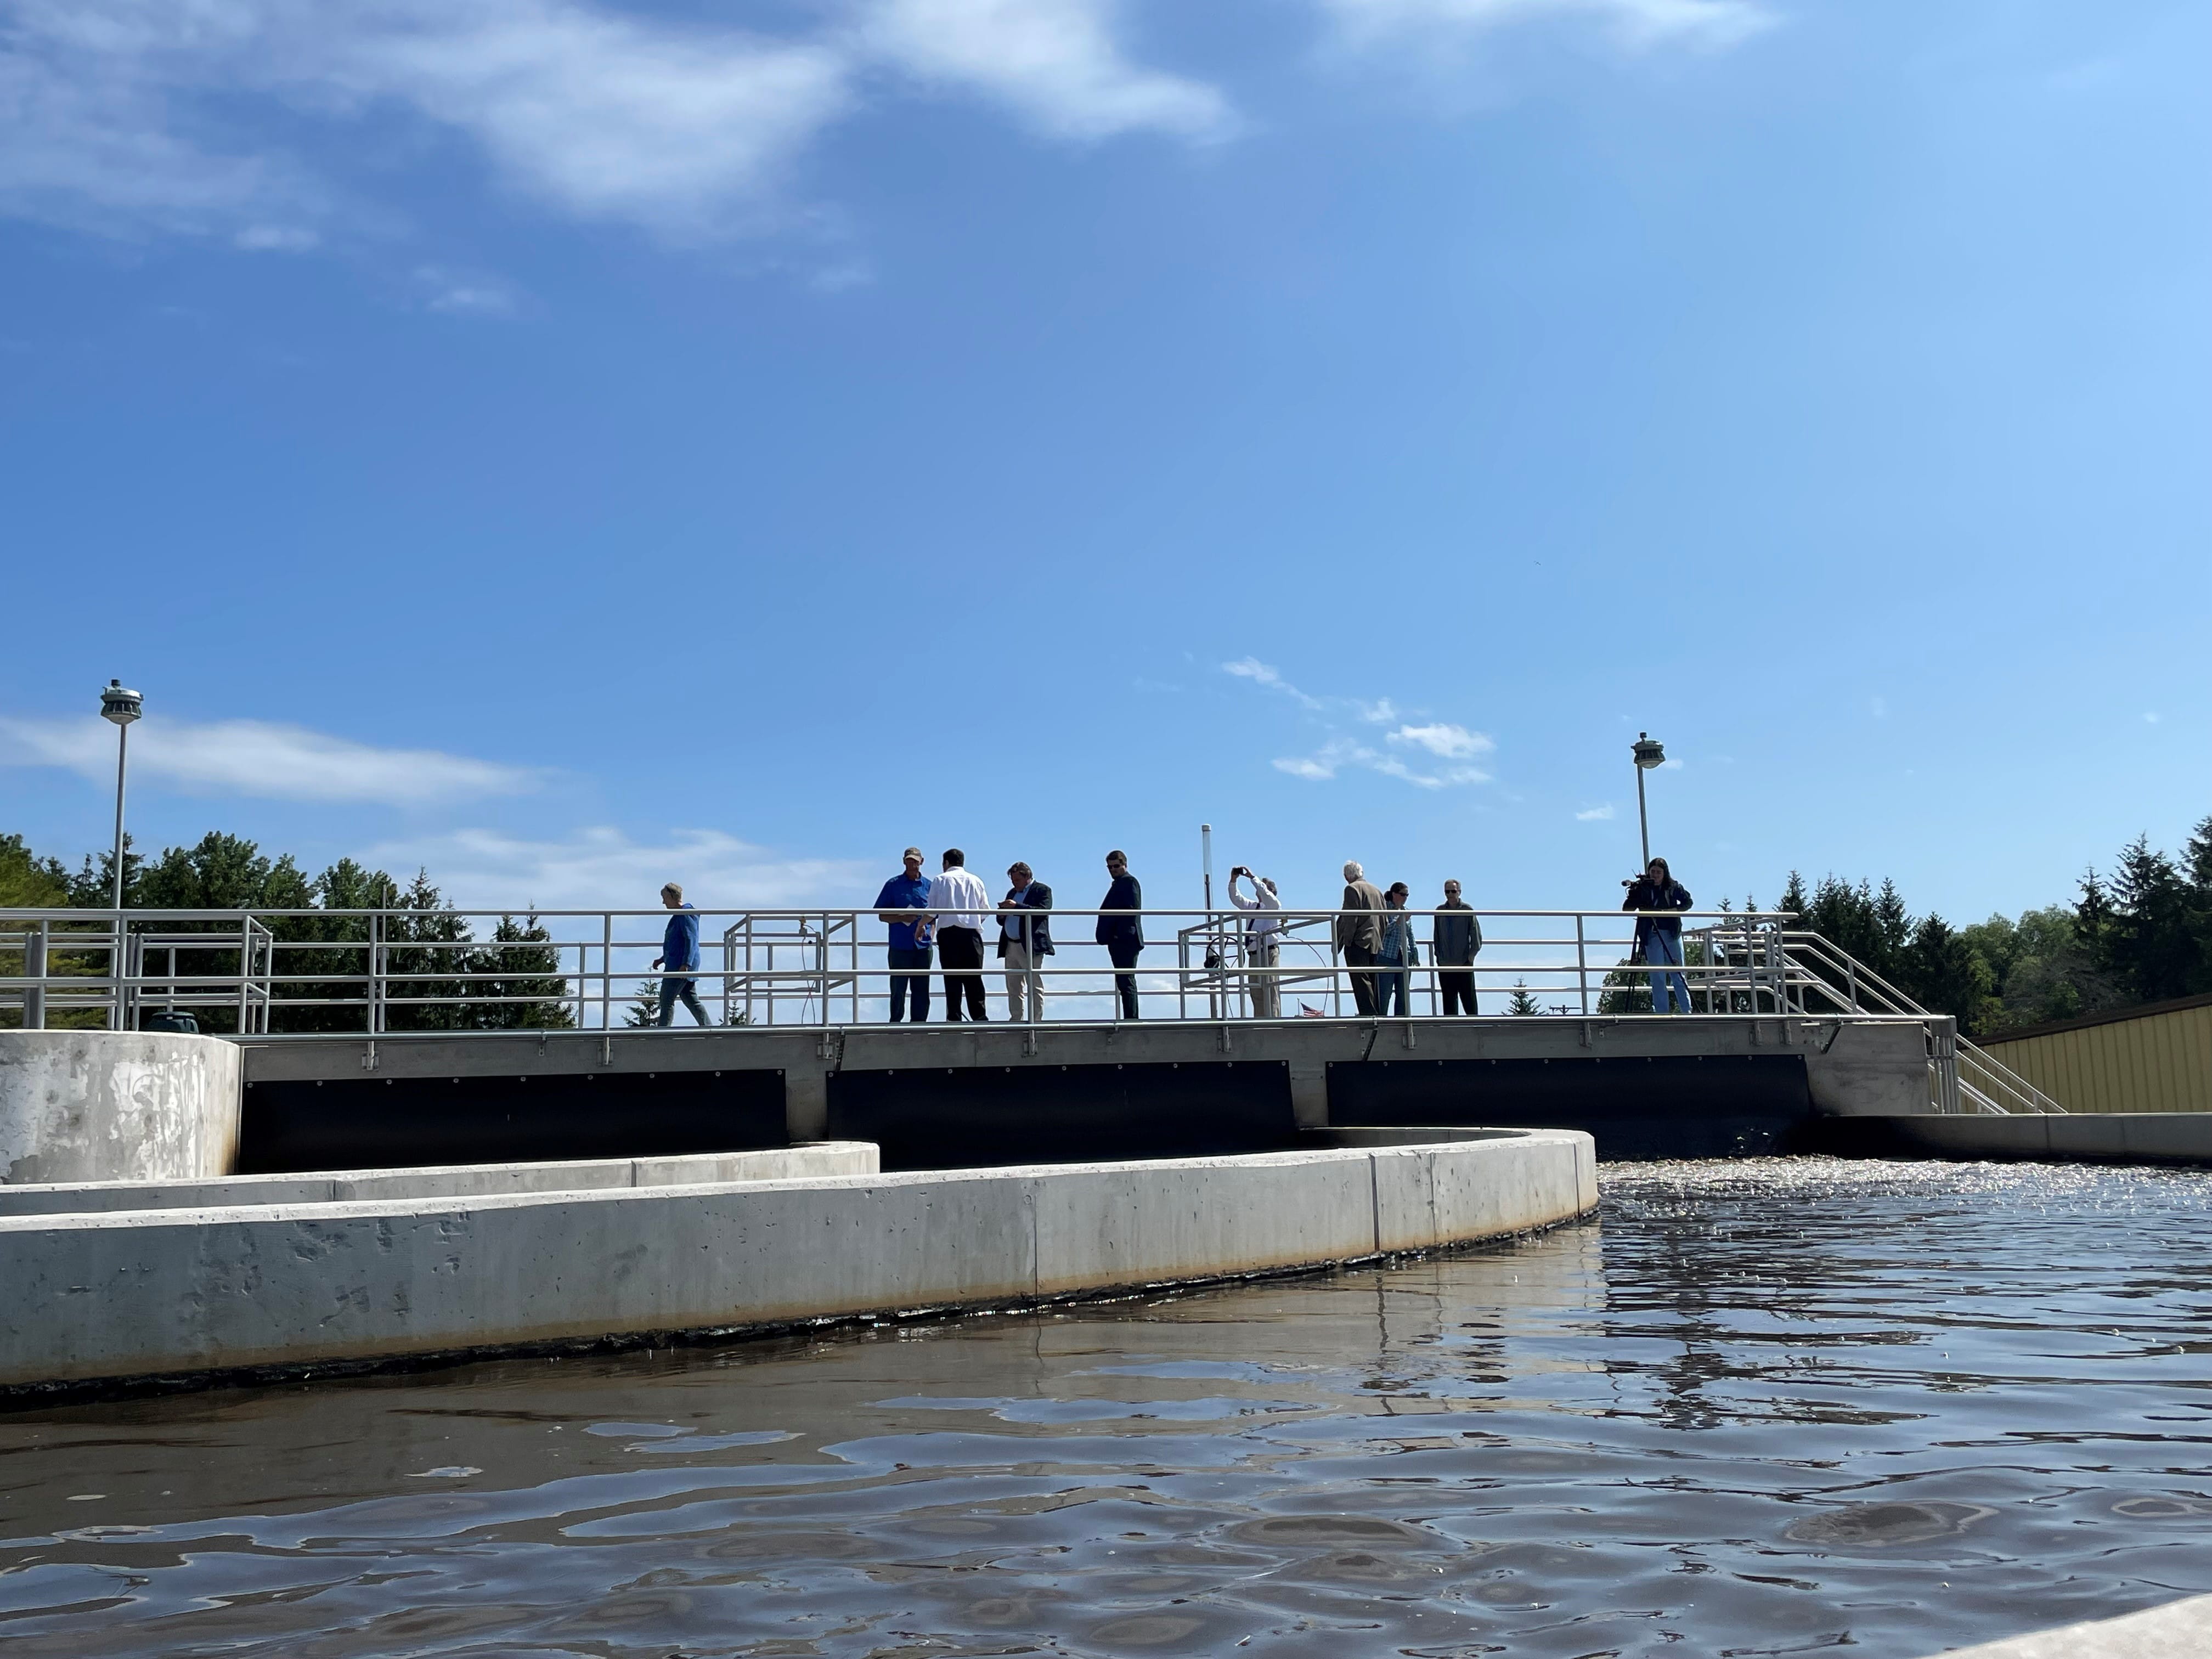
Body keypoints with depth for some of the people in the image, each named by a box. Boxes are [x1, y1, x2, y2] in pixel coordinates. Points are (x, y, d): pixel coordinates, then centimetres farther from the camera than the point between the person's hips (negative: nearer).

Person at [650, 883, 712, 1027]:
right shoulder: (679, 916, 20)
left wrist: (685, 964, -26)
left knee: (667, 1001, -7)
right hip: (676, 965, 10)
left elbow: (691, 940, -20)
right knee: (692, 1001, 8)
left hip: (680, 967, -10)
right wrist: (662, 959, 28)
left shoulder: (686, 915, -12)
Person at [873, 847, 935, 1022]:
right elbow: (882, 915, 3)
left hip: (923, 946, 2)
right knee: (898, 990, 0)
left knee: (921, 989, 4)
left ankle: (919, 1025, 9)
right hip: (900, 946, -2)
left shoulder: (929, 886, 12)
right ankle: (895, 1026, 6)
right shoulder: (893, 885, 5)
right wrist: (902, 918, -14)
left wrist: (929, 933, 1)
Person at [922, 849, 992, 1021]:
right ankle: (979, 1017, -1)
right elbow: (986, 910, 10)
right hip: (972, 932, 2)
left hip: (948, 931, -2)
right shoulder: (975, 881, 12)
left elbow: (932, 910, 1)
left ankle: (954, 1018, -4)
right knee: (974, 977, 4)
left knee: (952, 978, -1)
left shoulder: (940, 880, 5)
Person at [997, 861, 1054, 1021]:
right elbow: (1003, 921, 26)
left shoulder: (1042, 890, 1)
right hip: (1011, 947, 7)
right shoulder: (1012, 893, 22)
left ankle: (1036, 1021, -5)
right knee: (1013, 987, 7)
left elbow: (1042, 912, -16)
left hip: (1030, 946, -7)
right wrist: (1002, 915, 1)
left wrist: (1017, 907, -20)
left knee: (1035, 986, -6)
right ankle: (1016, 1020, 11)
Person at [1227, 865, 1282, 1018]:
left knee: (1271, 991, -11)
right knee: (1256, 992, 5)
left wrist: (1252, 877, -13)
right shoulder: (1252, 906, 21)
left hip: (1269, 952, -7)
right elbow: (1236, 898, 17)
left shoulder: (1274, 905, 2)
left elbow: (1264, 892, -16)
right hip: (1254, 954, 7)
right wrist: (1233, 881, 4)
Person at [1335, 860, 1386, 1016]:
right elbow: (1384, 919, 19)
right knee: (1372, 983, 10)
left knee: (1362, 983, -11)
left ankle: (1368, 1015, -19)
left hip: (1358, 942, -8)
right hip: (1375, 943, 8)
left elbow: (1350, 919, -13)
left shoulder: (1352, 889, -6)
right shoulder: (1377, 890, 18)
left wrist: (1340, 943, -10)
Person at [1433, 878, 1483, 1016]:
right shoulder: (1440, 911, 7)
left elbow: (1476, 936, -1)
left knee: (1468, 998, -1)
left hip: (1464, 963, -3)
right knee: (1449, 999, 5)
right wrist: (1438, 955, 8)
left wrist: (1471, 956, -6)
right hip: (1445, 964, 3)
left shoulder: (1468, 910, -2)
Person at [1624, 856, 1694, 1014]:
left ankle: (1686, 1011, 6)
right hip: (1652, 935, -1)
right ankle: (1661, 1013, 0)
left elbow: (1687, 902, 12)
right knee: (1658, 977, -2)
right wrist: (1633, 893, -22)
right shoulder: (1642, 888, 1)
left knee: (1678, 975, 2)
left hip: (1672, 933, 1)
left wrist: (1673, 910, -6)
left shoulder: (1673, 887, 4)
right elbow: (1626, 909, -4)